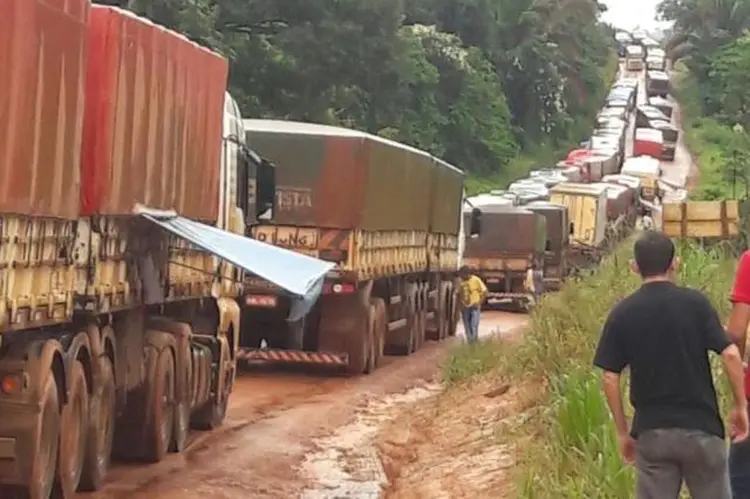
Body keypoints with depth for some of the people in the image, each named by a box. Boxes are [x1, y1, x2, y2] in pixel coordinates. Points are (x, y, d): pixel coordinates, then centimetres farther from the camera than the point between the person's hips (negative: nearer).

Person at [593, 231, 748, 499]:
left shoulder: (621, 314, -1)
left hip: (651, 431, 1)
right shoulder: (695, 302, -4)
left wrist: (622, 431, 8)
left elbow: (609, 379, -2)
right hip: (700, 427, -1)